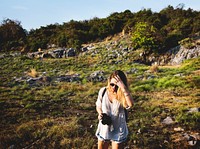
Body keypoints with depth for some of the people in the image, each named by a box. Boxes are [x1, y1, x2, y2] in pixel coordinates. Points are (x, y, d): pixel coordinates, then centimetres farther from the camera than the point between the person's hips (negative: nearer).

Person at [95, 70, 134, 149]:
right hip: (104, 129, 2)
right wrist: (100, 113, -16)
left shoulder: (123, 94, -19)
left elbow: (130, 104, -41)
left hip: (118, 131, -2)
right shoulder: (103, 91, -11)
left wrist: (123, 87, -45)